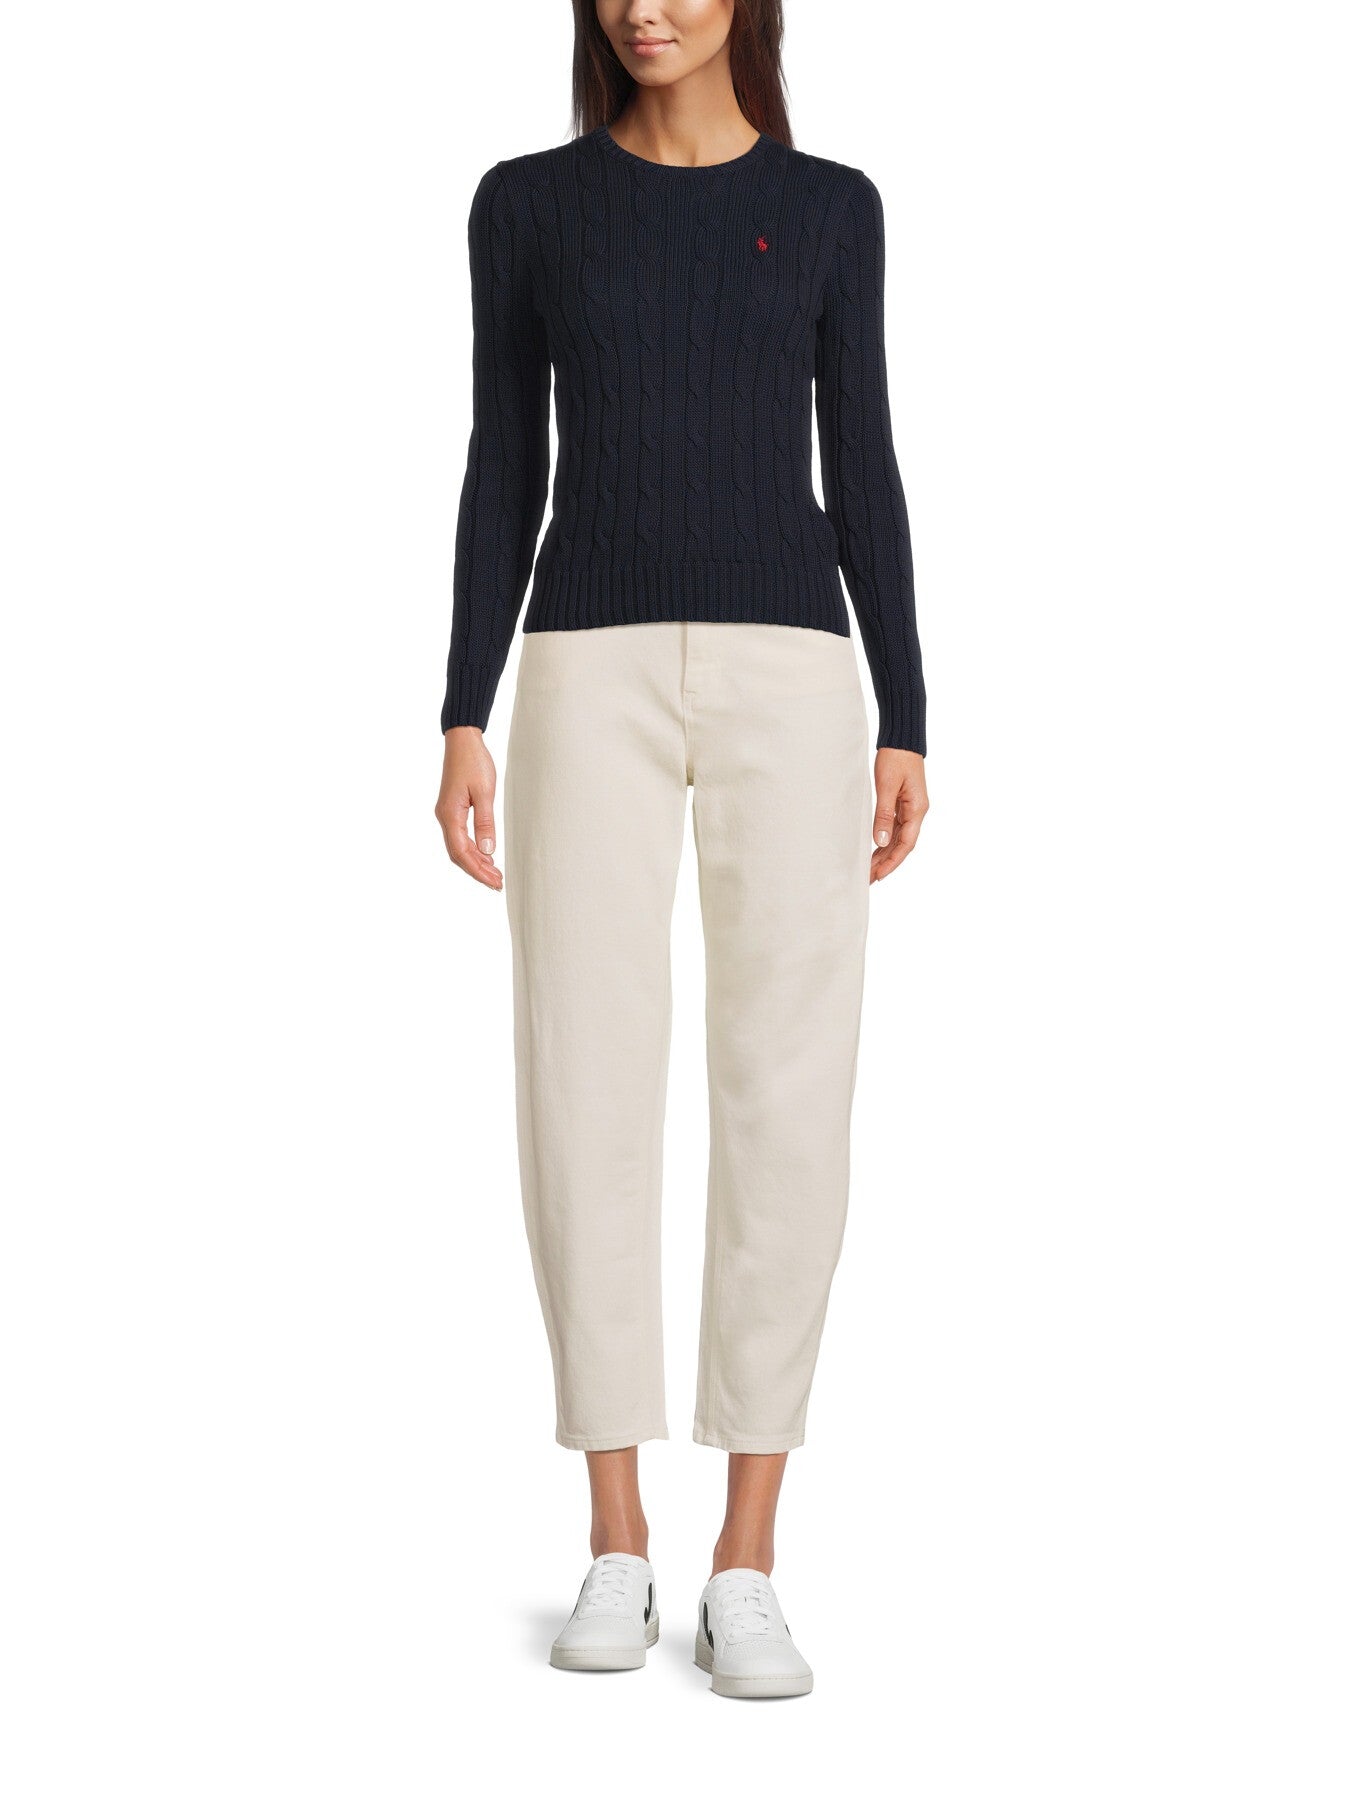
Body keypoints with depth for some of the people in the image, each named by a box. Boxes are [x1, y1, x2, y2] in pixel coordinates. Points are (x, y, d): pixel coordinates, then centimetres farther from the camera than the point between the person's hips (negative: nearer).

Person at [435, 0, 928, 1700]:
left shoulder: (830, 207, 11)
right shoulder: (527, 203, 10)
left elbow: (861, 471, 9)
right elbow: (503, 471, 8)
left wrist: (904, 727, 2)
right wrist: (462, 721, 0)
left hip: (788, 680, 0)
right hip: (592, 681, 0)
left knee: (786, 1109, -6)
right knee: (588, 1104, -4)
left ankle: (746, 1565, 5)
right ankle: (616, 1547, 11)